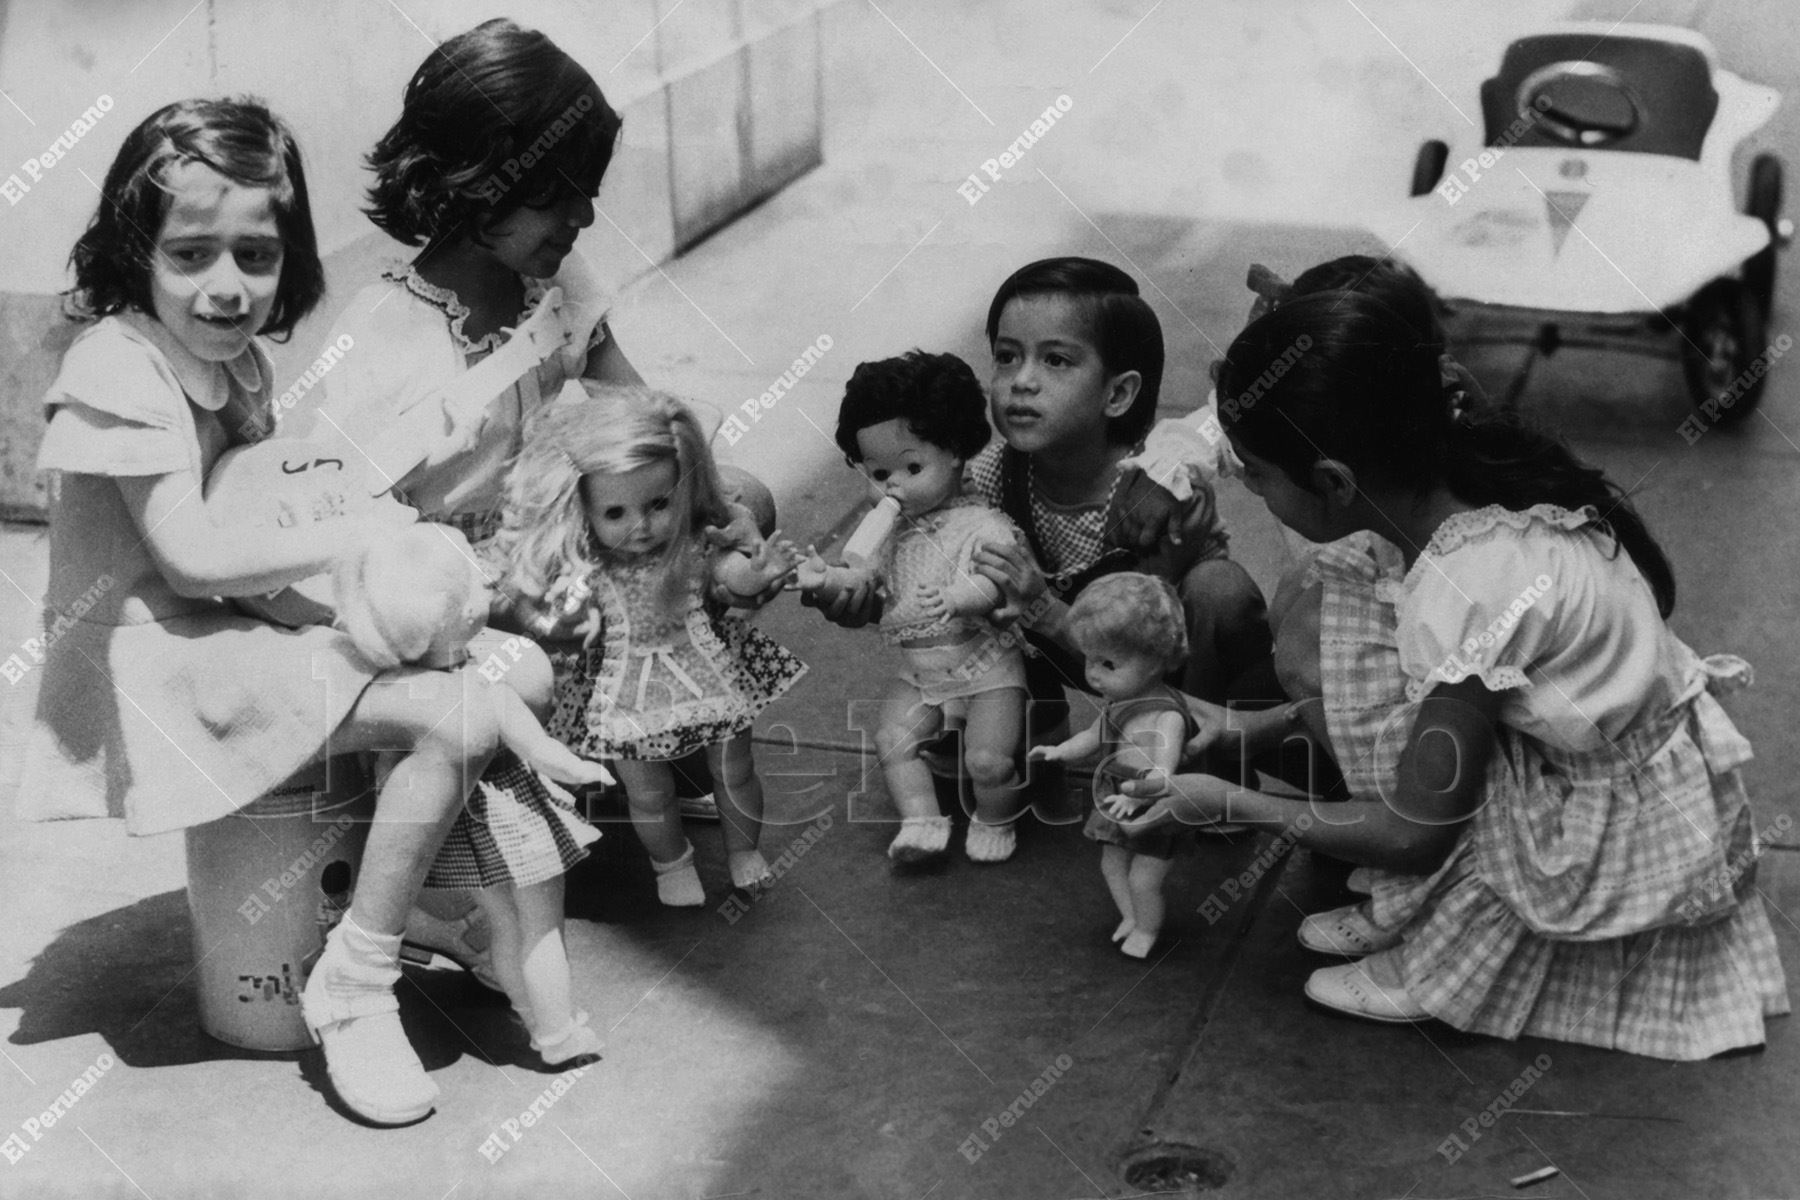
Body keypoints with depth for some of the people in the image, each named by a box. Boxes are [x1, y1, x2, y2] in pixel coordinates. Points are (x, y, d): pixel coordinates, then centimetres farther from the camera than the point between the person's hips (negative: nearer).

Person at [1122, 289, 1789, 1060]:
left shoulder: (1463, 595, -31)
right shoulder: (1480, 481, -8)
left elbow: (1417, 836, -20)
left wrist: (1232, 805, -10)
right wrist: (1259, 726, 6)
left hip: (1625, 840, -8)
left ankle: (1427, 970, 1)